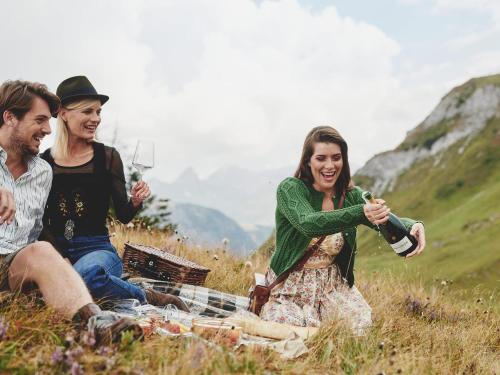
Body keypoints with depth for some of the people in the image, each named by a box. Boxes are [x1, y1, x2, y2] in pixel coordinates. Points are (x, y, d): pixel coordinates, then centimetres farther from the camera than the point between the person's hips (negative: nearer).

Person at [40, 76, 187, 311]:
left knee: (87, 272, -39)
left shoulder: (107, 157, 2)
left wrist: (135, 202, -16)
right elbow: (41, 220, 6)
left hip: (96, 248, -2)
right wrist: (60, 258, -10)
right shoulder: (44, 161, 5)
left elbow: (123, 216, 6)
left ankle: (145, 297, -9)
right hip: (55, 248, 2)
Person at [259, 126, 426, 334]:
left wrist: (413, 225, -38)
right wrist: (361, 213, -49)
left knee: (363, 324, -17)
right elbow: (308, 224, -35)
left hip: (332, 285, 4)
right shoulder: (290, 189, -15)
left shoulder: (352, 195, -1)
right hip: (289, 288, -3)